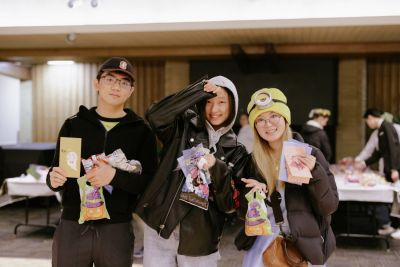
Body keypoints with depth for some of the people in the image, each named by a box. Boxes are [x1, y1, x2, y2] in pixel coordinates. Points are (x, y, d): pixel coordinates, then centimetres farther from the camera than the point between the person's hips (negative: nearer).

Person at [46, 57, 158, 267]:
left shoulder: (141, 131, 0)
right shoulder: (73, 125, 5)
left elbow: (152, 182, -5)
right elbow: (56, 172, 8)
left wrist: (115, 176, -21)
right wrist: (54, 180, -14)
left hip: (116, 230, -1)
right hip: (72, 227, 2)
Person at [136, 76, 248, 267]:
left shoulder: (236, 151, 4)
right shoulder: (183, 127, 2)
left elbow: (229, 204, -3)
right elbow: (155, 115, -19)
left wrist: (217, 168, -19)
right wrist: (200, 90, -21)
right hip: (161, 227, -1)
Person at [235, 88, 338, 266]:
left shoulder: (310, 154, -7)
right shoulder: (252, 161, -1)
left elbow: (330, 207, -9)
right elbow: (243, 213, 4)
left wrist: (315, 173, -23)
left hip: (306, 241, -2)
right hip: (266, 237, 2)